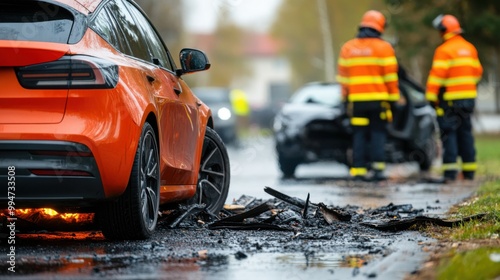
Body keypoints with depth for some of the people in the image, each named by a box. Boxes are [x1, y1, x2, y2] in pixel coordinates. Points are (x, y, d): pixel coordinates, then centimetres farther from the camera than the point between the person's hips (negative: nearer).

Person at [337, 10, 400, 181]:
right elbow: (391, 76, -4)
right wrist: (393, 98, 3)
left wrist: (345, 97, 16)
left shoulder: (347, 48, 7)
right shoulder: (384, 48, -3)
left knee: (359, 135, 7)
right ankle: (378, 167, -9)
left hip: (356, 100, 2)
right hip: (378, 98, -2)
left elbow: (343, 76, 9)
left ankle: (358, 169, 3)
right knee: (378, 133, 3)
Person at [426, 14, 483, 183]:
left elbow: (437, 75, -17)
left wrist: (431, 97, -14)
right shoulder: (470, 49, 11)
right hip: (468, 98, 7)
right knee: (465, 133, 13)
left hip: (450, 99, -7)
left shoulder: (444, 50, -12)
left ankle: (450, 171, -11)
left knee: (449, 134, -4)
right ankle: (469, 171, 15)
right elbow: (477, 71, 16)